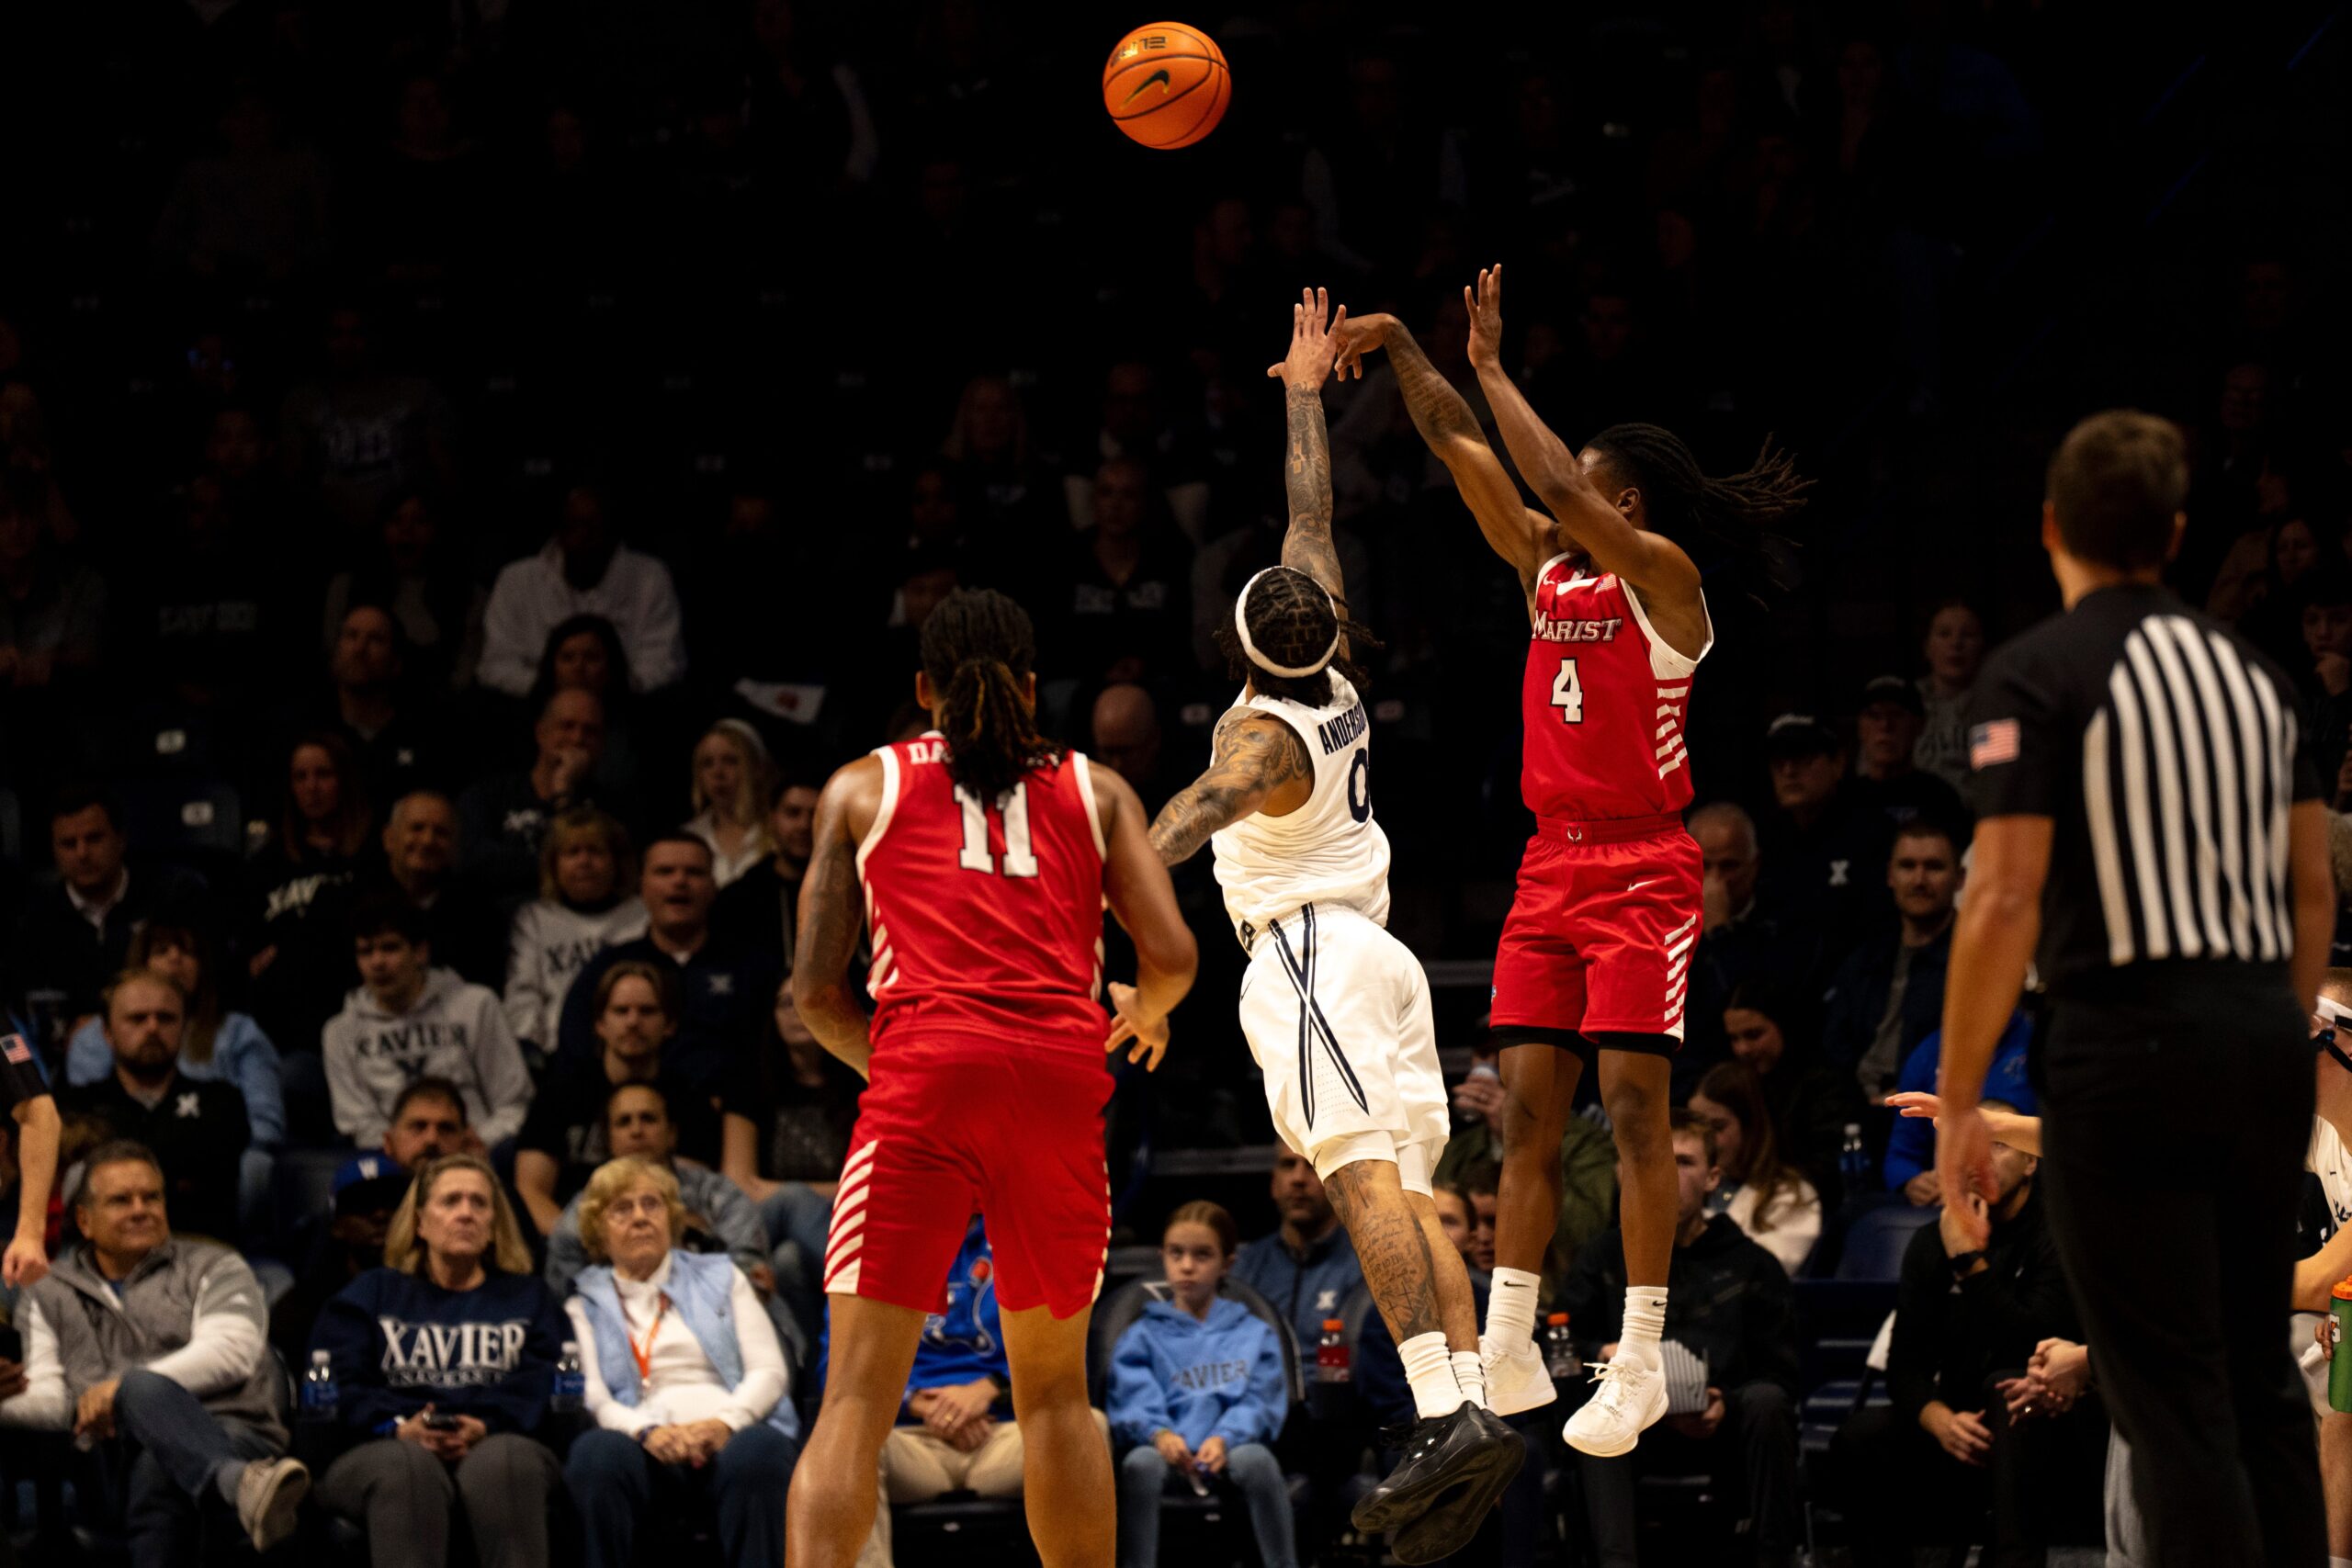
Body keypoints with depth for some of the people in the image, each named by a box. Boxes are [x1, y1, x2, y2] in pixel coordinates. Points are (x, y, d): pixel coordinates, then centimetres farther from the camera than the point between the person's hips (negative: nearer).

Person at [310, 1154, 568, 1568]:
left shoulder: (527, 1297, 29)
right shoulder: (371, 1294, 28)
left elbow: (542, 1385, 10)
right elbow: (342, 1384, 11)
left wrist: (484, 1428, -12)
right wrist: (400, 1427, -11)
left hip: (495, 1444, 0)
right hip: (388, 1447, 0)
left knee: (504, 1458, -38)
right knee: (408, 1467, -39)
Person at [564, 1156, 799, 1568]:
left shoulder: (721, 1276, 25)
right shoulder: (586, 1303, 22)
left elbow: (770, 1372, 13)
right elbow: (591, 1396, 6)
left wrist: (725, 1421, -9)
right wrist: (648, 1430, -16)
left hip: (731, 1432, 0)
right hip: (647, 1441, 0)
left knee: (757, 1453, -37)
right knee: (597, 1455, -36)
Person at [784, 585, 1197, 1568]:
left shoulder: (864, 788, 16)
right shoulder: (1095, 791, 19)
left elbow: (815, 991, 12)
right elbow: (1172, 957, 9)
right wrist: (1145, 1012, 31)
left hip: (926, 1073, -2)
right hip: (1063, 1078, 2)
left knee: (860, 1392, -6)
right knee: (1053, 1387, 16)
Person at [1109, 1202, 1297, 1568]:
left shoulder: (1255, 1334, 19)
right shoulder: (1142, 1337, 18)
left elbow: (1260, 1401, 5)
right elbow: (1134, 1402, 3)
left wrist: (1225, 1439, -17)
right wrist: (1161, 1435, -21)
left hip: (1232, 1445, 0)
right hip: (1168, 1446, 0)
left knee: (1256, 1459, -36)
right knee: (1139, 1464, -36)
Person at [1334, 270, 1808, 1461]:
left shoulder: (1663, 575, -8)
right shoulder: (1547, 566, 12)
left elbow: (1559, 483, -21)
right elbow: (1462, 451, 11)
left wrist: (1491, 366, -14)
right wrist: (1402, 351, 5)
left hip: (1642, 871, -7)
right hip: (1552, 863, 7)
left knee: (1633, 1105, -8)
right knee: (1527, 1106, 3)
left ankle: (1640, 1363, -7)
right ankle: (1506, 1354, 3)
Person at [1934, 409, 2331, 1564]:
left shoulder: (2034, 676, -7)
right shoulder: (2250, 666, 13)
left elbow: (2004, 902, -14)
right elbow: (2314, 889, 15)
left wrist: (1957, 1105, -10)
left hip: (2129, 1046, -6)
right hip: (2265, 1036, 6)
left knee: (2171, 1402, -5)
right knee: (2259, 1382, 15)